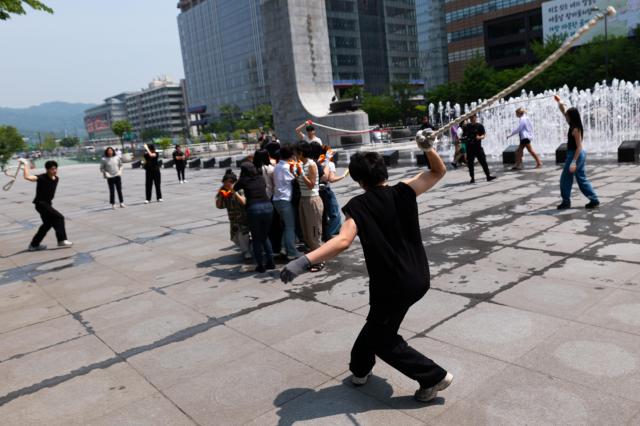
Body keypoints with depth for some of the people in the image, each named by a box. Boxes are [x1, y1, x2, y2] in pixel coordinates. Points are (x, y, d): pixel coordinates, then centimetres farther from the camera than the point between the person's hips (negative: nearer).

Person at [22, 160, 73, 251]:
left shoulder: (56, 179, 3)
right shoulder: (42, 178, -19)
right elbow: (27, 177, -32)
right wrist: (26, 164, -26)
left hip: (48, 203, 9)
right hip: (40, 203, -9)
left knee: (48, 223, 17)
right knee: (59, 217, -20)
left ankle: (34, 245, 31)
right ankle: (62, 240, -16)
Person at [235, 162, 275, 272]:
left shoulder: (243, 180, 3)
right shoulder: (261, 178, 12)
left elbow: (234, 189, 20)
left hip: (253, 208, -3)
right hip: (268, 206, 3)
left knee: (256, 239, 10)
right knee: (265, 236, 20)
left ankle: (260, 265, 11)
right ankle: (270, 262, 18)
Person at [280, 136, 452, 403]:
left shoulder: (358, 206, -16)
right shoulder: (404, 192, -5)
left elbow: (343, 241, -34)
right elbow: (439, 172, 6)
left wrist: (304, 261, -42)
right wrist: (427, 146, -3)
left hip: (392, 285, -7)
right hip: (419, 278, 7)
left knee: (384, 340, 14)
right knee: (379, 322, 27)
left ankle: (434, 377, 16)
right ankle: (360, 368, 43)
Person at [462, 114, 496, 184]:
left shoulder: (480, 126, 1)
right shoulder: (466, 126, 7)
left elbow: (483, 135, -1)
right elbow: (463, 135, 14)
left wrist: (480, 137, -22)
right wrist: (464, 138, -9)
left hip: (478, 147, -2)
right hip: (469, 148, 2)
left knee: (483, 162, -3)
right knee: (470, 163, 4)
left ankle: (488, 176, 1)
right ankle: (472, 178, 13)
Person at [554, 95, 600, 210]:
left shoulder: (575, 129, -20)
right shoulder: (573, 125, 6)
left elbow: (579, 147, -23)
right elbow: (563, 111, 18)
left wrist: (573, 162, -26)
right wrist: (559, 102, 4)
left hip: (576, 155, -9)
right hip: (579, 154, 9)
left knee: (565, 178, 1)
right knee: (581, 179, 13)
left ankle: (566, 202, 8)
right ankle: (594, 200, 14)